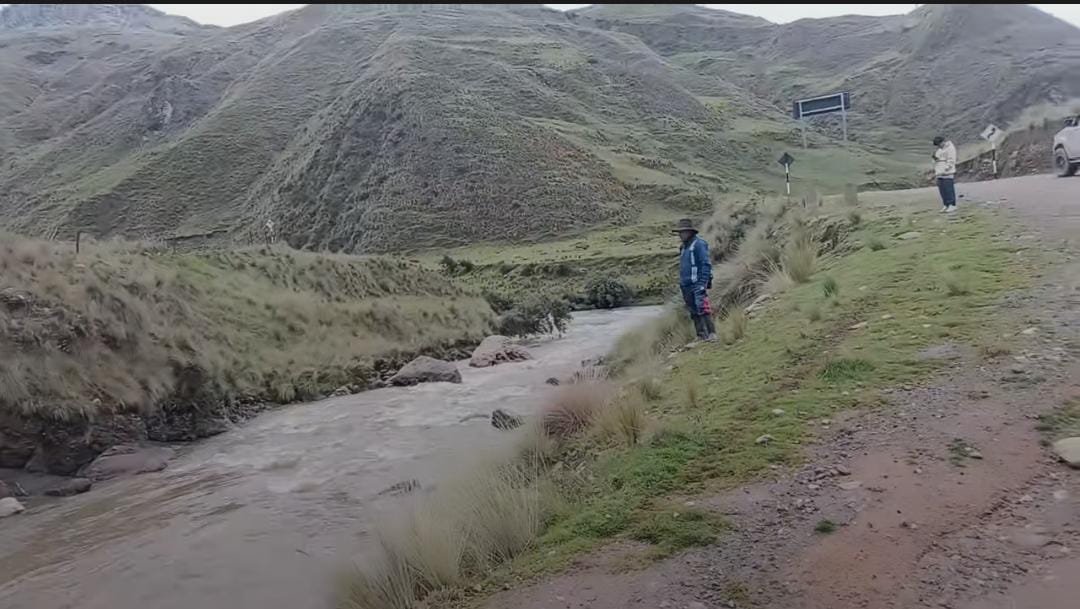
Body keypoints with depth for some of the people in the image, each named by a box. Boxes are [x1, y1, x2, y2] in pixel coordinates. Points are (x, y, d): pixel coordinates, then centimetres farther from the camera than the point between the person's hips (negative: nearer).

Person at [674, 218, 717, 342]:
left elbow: (706, 264, -15)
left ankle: (712, 334, -11)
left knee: (703, 310, -14)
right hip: (687, 285, 9)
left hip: (697, 284, -9)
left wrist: (702, 284, -20)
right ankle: (701, 337, 14)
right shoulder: (684, 246, 18)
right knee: (694, 313, 9)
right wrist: (682, 284, 20)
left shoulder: (699, 244, -9)